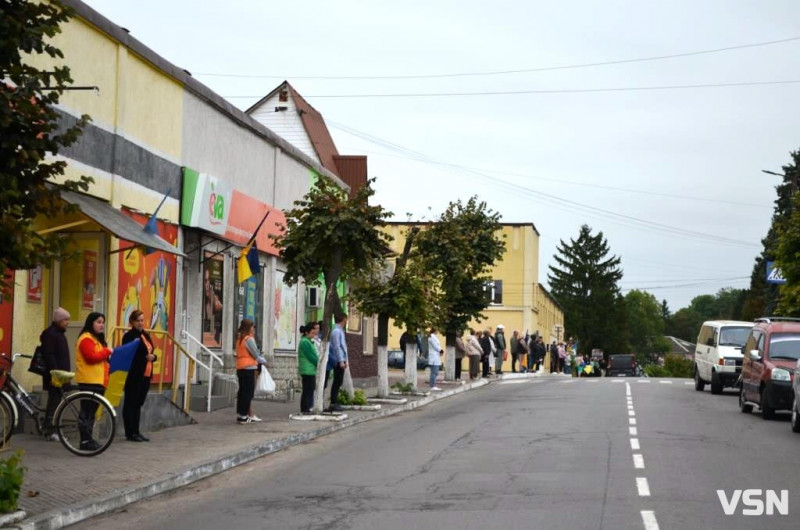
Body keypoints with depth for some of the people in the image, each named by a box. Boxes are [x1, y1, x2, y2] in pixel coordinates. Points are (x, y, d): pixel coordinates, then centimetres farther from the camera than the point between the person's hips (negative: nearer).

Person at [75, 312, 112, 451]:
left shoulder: (97, 339, 22)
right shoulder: (86, 338, -10)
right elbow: (91, 357, -22)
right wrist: (107, 351, -11)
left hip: (97, 381, 10)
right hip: (89, 381, -10)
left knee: (91, 412, 13)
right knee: (87, 412, -8)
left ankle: (88, 440, 18)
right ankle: (85, 441, -6)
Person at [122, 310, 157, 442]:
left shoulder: (145, 335, 16)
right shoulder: (129, 336, -8)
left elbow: (151, 352, 19)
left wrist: (152, 356, -3)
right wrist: (145, 357, -22)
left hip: (146, 375, 8)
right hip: (134, 375, -8)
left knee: (138, 404, 13)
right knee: (130, 404, 0)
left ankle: (136, 432, 19)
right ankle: (130, 433, 4)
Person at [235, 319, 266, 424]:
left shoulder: (239, 339, 12)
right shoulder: (249, 339, -12)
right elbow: (256, 355, -9)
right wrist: (264, 361, 9)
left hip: (240, 368, 8)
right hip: (248, 368, -8)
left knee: (243, 392, 10)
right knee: (247, 393, -2)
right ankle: (242, 416, -1)